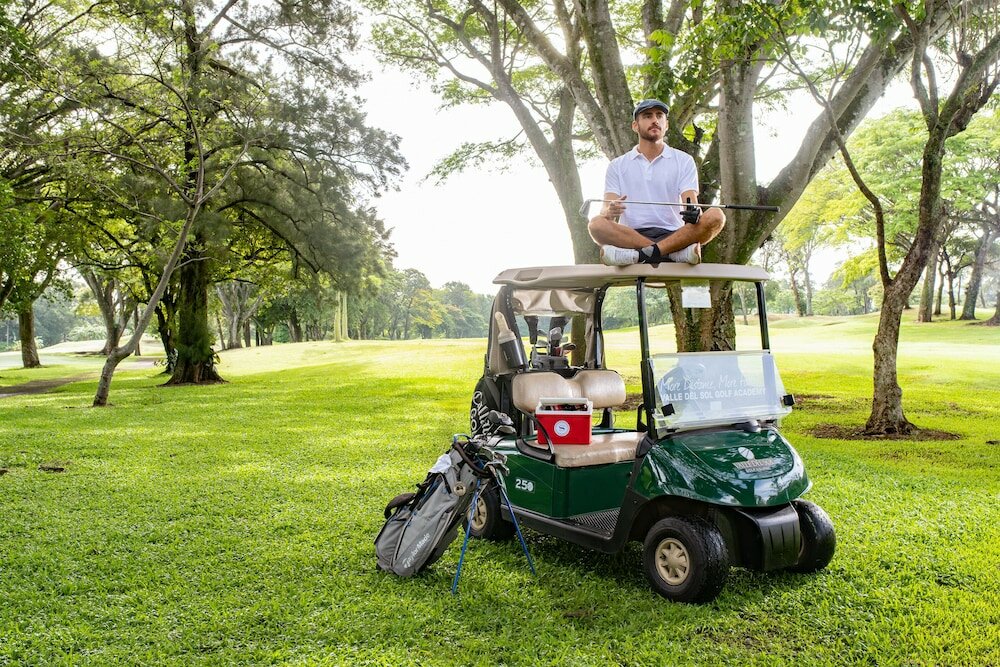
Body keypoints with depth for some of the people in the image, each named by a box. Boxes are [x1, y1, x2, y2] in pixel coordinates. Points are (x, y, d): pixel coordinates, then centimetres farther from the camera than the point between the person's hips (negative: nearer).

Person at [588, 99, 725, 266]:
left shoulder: (684, 161, 15)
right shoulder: (618, 165, 15)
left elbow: (692, 203, 2)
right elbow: (606, 211, 4)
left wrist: (693, 213, -24)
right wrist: (610, 211, -22)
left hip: (674, 235, 1)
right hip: (630, 236, 0)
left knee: (716, 216, -25)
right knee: (597, 224, -30)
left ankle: (640, 254, -34)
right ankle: (675, 252, -34)